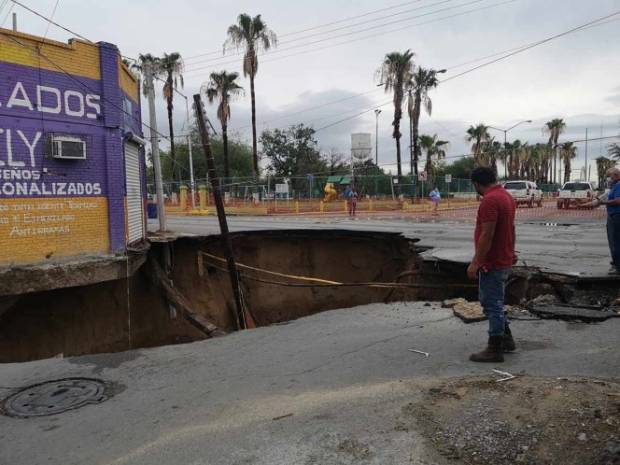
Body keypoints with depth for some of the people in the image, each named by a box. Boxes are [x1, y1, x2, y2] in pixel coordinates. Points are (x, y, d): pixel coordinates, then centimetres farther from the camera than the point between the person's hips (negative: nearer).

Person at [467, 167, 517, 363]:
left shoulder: (489, 200, -22)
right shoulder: (506, 196, 10)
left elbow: (487, 235, -26)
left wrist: (476, 262, -22)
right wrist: (511, 251, 30)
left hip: (492, 263, -10)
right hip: (504, 259, 10)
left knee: (492, 305, -1)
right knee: (495, 302, 21)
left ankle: (495, 350, 8)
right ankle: (506, 339, 31)